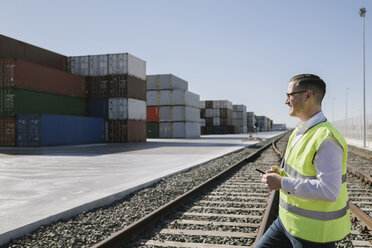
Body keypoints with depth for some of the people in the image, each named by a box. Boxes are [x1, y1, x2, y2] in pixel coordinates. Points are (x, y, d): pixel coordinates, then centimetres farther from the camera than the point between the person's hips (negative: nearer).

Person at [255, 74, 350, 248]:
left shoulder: (326, 139, -24)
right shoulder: (300, 131, 7)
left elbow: (329, 191, -31)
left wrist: (282, 183, -26)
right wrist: (280, 174, 1)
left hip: (314, 232, -9)